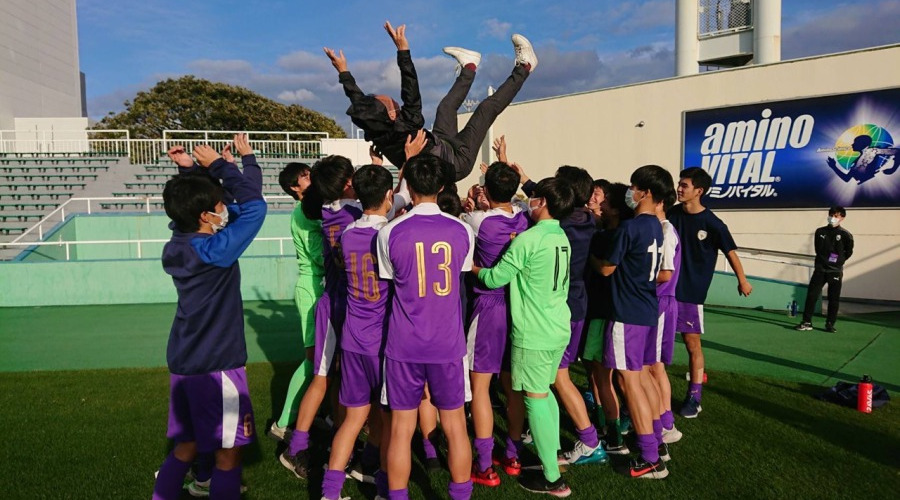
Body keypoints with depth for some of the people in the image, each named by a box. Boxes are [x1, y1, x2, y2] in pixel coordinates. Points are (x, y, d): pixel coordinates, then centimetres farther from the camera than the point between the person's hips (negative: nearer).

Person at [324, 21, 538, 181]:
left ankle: (469, 67, 47)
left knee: (446, 106, 21)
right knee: (487, 107, -4)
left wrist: (343, 72, 2)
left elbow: (358, 100, -5)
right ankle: (523, 68, 15)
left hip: (441, 151, 8)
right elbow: (412, 97, -49)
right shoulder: (404, 130, -43)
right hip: (458, 161, -7)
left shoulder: (374, 132, -22)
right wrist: (403, 50, -51)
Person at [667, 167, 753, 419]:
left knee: (692, 343, 3)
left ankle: (694, 397, 14)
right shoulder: (671, 213, 1)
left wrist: (742, 280, 8)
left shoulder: (713, 224, -10)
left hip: (691, 292, -3)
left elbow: (730, 252, 1)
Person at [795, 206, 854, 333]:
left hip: (836, 271, -2)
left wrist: (838, 262, 6)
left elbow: (848, 252, 6)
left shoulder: (845, 235, -5)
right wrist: (823, 261, 9)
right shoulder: (820, 232, 3)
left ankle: (830, 324, 13)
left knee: (834, 299, 3)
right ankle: (807, 322, 3)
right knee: (811, 295, -3)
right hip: (820, 270, 2)